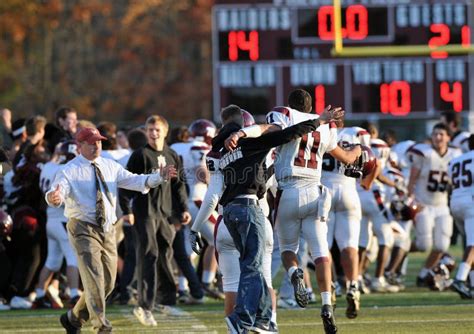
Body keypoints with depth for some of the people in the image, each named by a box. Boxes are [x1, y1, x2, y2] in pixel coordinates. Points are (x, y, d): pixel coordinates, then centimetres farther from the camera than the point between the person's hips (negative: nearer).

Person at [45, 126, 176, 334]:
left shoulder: (110, 167, 9)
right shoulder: (70, 170, -7)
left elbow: (134, 181, 2)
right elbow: (59, 190, -22)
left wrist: (159, 177, -14)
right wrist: (54, 198, -47)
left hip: (108, 229, 6)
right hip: (84, 229, -6)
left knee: (108, 282, 9)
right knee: (94, 279, -15)